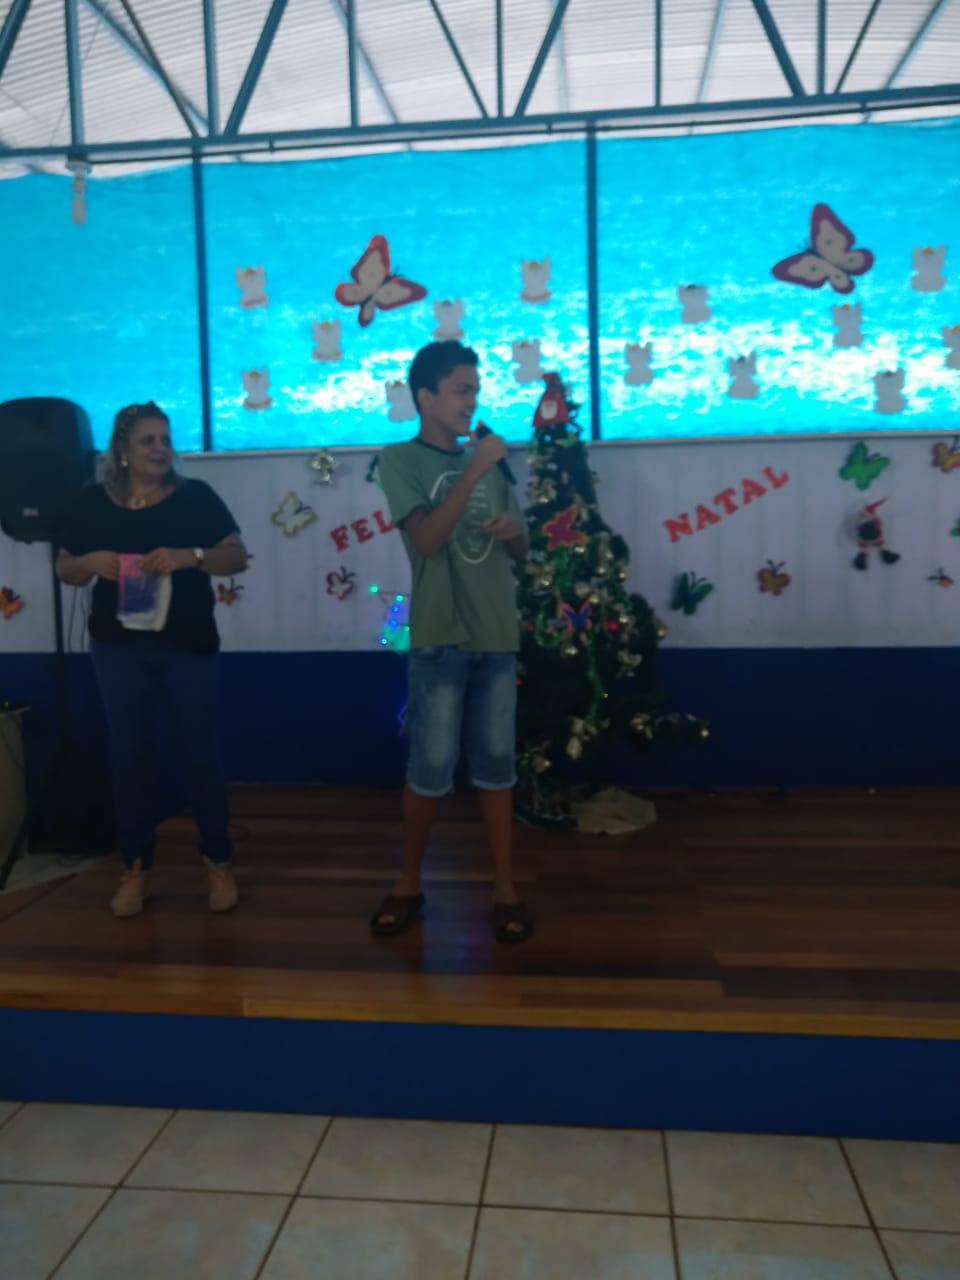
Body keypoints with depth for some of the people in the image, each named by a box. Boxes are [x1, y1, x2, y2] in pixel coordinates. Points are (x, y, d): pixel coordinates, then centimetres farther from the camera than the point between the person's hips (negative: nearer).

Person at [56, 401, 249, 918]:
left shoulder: (196, 496, -1)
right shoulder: (94, 502, 4)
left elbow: (238, 557, -4)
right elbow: (64, 569, 9)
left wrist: (190, 556, -23)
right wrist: (92, 561, -13)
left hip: (189, 646, -1)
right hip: (119, 648, 2)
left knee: (202, 752, 4)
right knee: (128, 756, 8)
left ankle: (218, 863, 18)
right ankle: (135, 868, 22)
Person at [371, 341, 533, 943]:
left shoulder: (487, 458, 14)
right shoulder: (401, 459, -2)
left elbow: (522, 550, 18)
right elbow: (426, 539, -16)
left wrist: (513, 528, -5)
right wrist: (474, 471, -16)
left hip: (496, 635, 4)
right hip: (439, 639, -4)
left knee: (497, 765, 9)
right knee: (430, 769, 1)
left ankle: (507, 890, 18)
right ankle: (409, 884, 20)